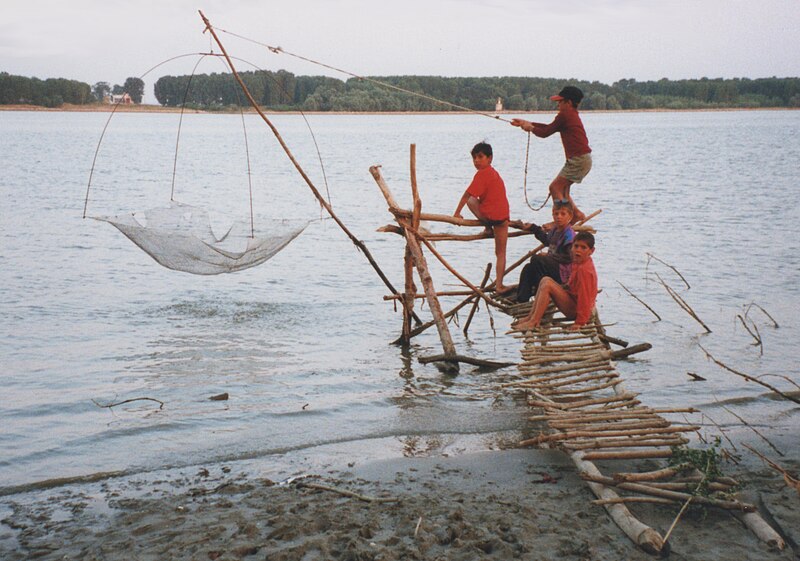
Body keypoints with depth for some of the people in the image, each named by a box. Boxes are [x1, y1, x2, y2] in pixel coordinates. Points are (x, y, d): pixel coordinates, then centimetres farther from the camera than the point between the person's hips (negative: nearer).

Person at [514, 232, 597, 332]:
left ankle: (534, 322, -18)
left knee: (548, 285, -20)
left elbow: (585, 297, -24)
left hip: (575, 310, -10)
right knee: (545, 280, 6)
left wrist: (580, 322, -23)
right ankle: (531, 316, 1)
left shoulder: (584, 269, -23)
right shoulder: (578, 262, 6)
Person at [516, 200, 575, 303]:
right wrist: (533, 228, 38)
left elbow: (569, 257, -23)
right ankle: (521, 299, -1)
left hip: (563, 272, -9)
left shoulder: (569, 234, -17)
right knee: (528, 268, 6)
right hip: (553, 265, 9)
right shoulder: (554, 230, 10)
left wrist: (549, 256, -19)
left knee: (536, 259, -23)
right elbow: (547, 240, 34)